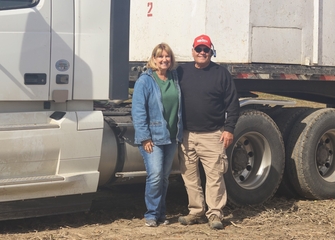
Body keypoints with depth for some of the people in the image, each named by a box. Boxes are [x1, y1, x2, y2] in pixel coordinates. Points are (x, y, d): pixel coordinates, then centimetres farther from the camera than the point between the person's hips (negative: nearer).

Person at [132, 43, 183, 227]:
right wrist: (144, 137, -16)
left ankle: (161, 213, 21)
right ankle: (151, 214, -1)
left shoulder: (175, 79, 10)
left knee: (165, 177, 12)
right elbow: (138, 111, -11)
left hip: (171, 137, 5)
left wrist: (179, 133, 13)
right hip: (153, 137, -5)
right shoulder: (145, 81, -6)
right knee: (155, 176, -13)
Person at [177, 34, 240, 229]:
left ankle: (215, 214, 2)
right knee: (189, 176, 7)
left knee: (215, 175, -5)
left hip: (213, 135, -3)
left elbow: (233, 104, 0)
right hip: (186, 135, 3)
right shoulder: (182, 72, 8)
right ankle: (196, 212, 17)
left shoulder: (221, 73, 1)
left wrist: (229, 129, -6)